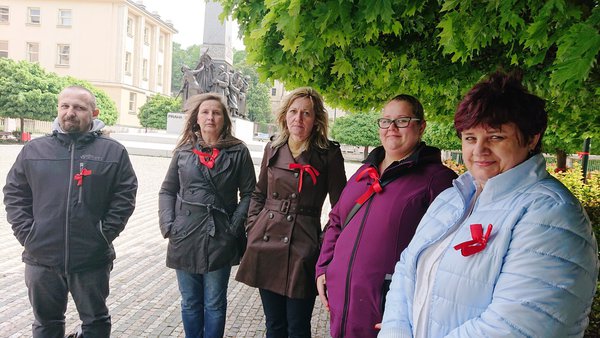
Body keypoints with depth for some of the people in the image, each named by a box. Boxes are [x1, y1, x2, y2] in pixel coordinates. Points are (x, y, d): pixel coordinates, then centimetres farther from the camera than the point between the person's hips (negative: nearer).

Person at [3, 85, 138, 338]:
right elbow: (14, 194, 8)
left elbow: (125, 196, -3)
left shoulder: (113, 152, -1)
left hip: (92, 259, -2)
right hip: (41, 258, 2)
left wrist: (105, 234, -8)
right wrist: (26, 233, -2)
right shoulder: (34, 149, 6)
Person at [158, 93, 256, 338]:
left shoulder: (238, 151, -2)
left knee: (214, 305, 8)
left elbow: (248, 193, 0)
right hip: (185, 237, 3)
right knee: (190, 303, 15)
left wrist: (234, 226, -9)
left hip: (220, 239, -2)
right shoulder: (184, 150, 5)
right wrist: (168, 224, -2)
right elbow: (167, 190, 10)